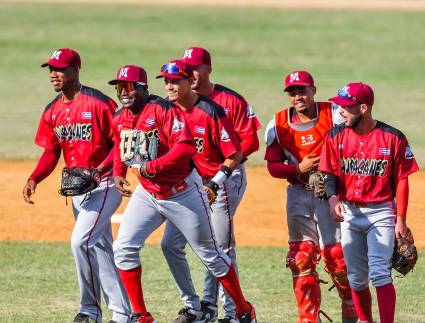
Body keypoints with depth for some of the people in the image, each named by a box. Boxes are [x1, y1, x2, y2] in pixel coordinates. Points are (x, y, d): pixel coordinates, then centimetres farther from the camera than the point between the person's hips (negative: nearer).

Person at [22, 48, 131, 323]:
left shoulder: (99, 103, -15)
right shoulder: (53, 111, 8)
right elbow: (51, 152, 11)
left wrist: (99, 170, -25)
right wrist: (34, 179, -4)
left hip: (104, 184, -8)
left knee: (80, 241, -18)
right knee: (99, 249, 12)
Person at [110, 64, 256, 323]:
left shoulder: (164, 110, -21)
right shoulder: (120, 119, 2)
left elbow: (186, 147, -32)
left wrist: (152, 167, -32)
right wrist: (118, 173, 10)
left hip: (182, 192, -6)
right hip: (147, 193, 6)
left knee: (209, 253, 4)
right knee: (124, 248, -8)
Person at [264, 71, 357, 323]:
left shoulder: (334, 116, -5)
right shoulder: (278, 125, 3)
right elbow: (273, 166, 3)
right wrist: (299, 168, -15)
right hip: (298, 195, 3)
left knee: (336, 255, -7)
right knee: (301, 257, 1)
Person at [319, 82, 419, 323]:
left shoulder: (393, 138, -8)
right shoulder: (336, 136, 1)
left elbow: (401, 181, -4)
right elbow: (330, 174, 0)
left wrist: (400, 220, -6)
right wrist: (333, 198, -21)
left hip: (381, 213, -4)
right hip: (349, 213, 4)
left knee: (379, 272, -16)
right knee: (356, 277, 10)